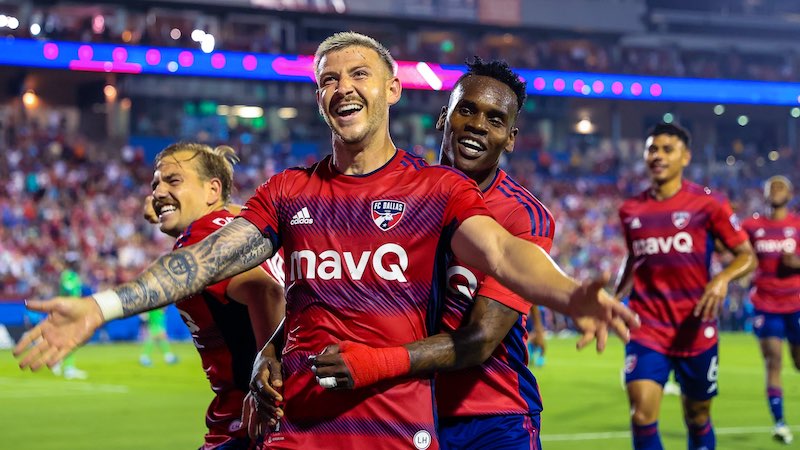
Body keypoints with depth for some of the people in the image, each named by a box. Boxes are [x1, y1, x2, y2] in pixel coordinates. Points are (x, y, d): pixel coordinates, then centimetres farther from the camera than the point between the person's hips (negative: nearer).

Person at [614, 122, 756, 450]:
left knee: (697, 417, 12)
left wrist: (722, 279, -24)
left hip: (696, 332, -1)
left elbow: (747, 256, -5)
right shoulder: (631, 210, 5)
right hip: (647, 331, 1)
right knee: (642, 415, -16)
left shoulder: (708, 203, -5)